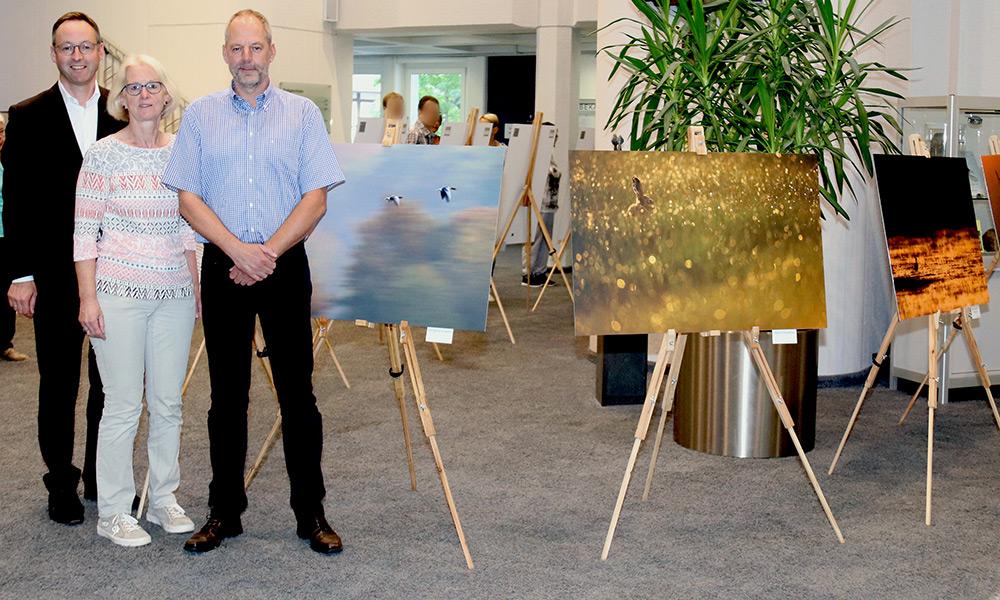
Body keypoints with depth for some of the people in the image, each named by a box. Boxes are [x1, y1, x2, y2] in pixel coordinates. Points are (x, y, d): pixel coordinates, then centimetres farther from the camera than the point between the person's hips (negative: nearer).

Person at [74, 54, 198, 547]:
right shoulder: (103, 155, -4)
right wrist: (87, 298, -10)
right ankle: (114, 513, 11)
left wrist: (197, 286, 11)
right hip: (119, 293, -4)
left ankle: (163, 499, 23)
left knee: (168, 403, 9)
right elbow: (85, 233, -5)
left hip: (174, 293, 4)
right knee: (123, 405, -1)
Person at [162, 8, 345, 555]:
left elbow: (316, 198, -2)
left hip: (285, 266, -1)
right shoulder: (200, 115, 7)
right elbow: (188, 198, 1)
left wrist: (268, 253, -12)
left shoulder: (302, 114, 4)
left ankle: (311, 512, 12)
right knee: (227, 395, 8)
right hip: (222, 266, 1)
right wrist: (237, 249, -13)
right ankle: (224, 512, 18)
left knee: (297, 392, 1)